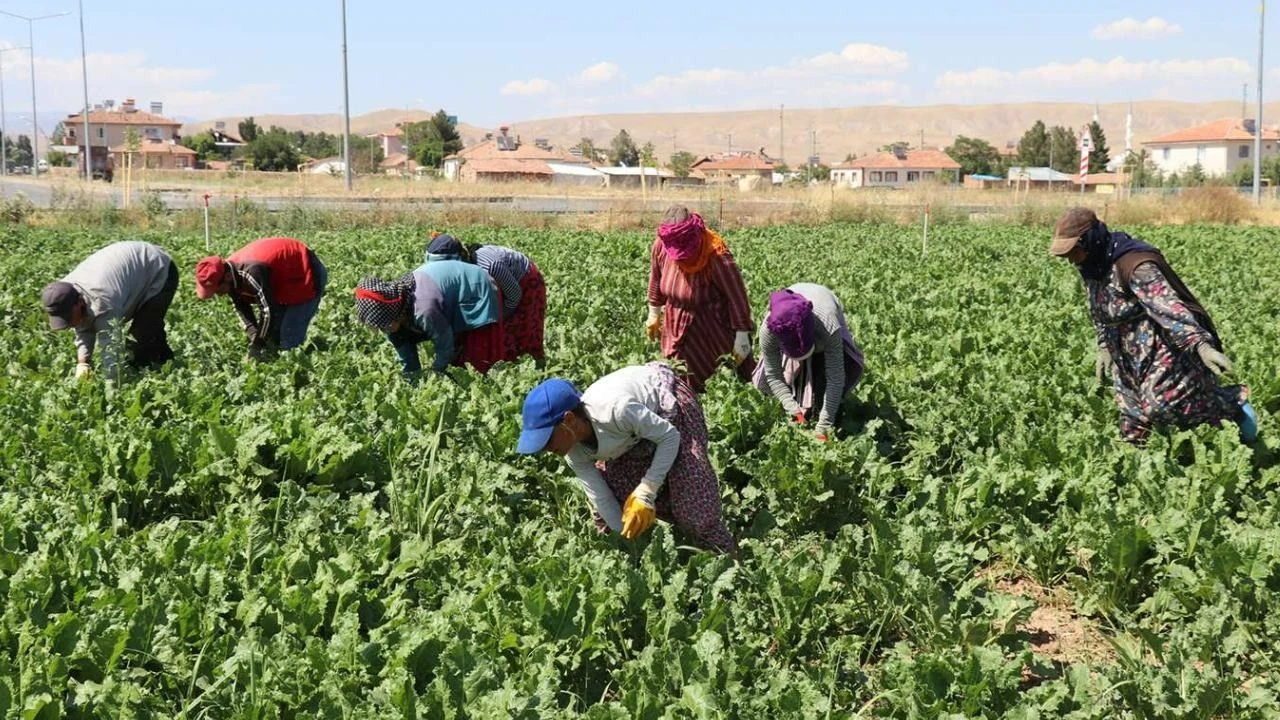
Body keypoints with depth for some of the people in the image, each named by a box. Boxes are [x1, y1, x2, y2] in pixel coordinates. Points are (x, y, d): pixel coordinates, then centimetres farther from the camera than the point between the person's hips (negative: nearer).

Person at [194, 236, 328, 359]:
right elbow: (241, 307, 3)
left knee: (289, 343, -13)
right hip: (285, 279, 9)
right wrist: (253, 333, -12)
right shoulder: (229, 271, -8)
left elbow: (269, 310, -33)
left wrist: (257, 343, -22)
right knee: (272, 334, 10)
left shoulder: (251, 273, -38)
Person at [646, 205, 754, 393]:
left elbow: (736, 296, -19)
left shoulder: (717, 257, -28)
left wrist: (742, 336, -15)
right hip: (677, 326, 4)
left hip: (713, 327, -4)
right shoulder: (661, 246, -13)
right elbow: (656, 279, 6)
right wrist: (654, 314, 16)